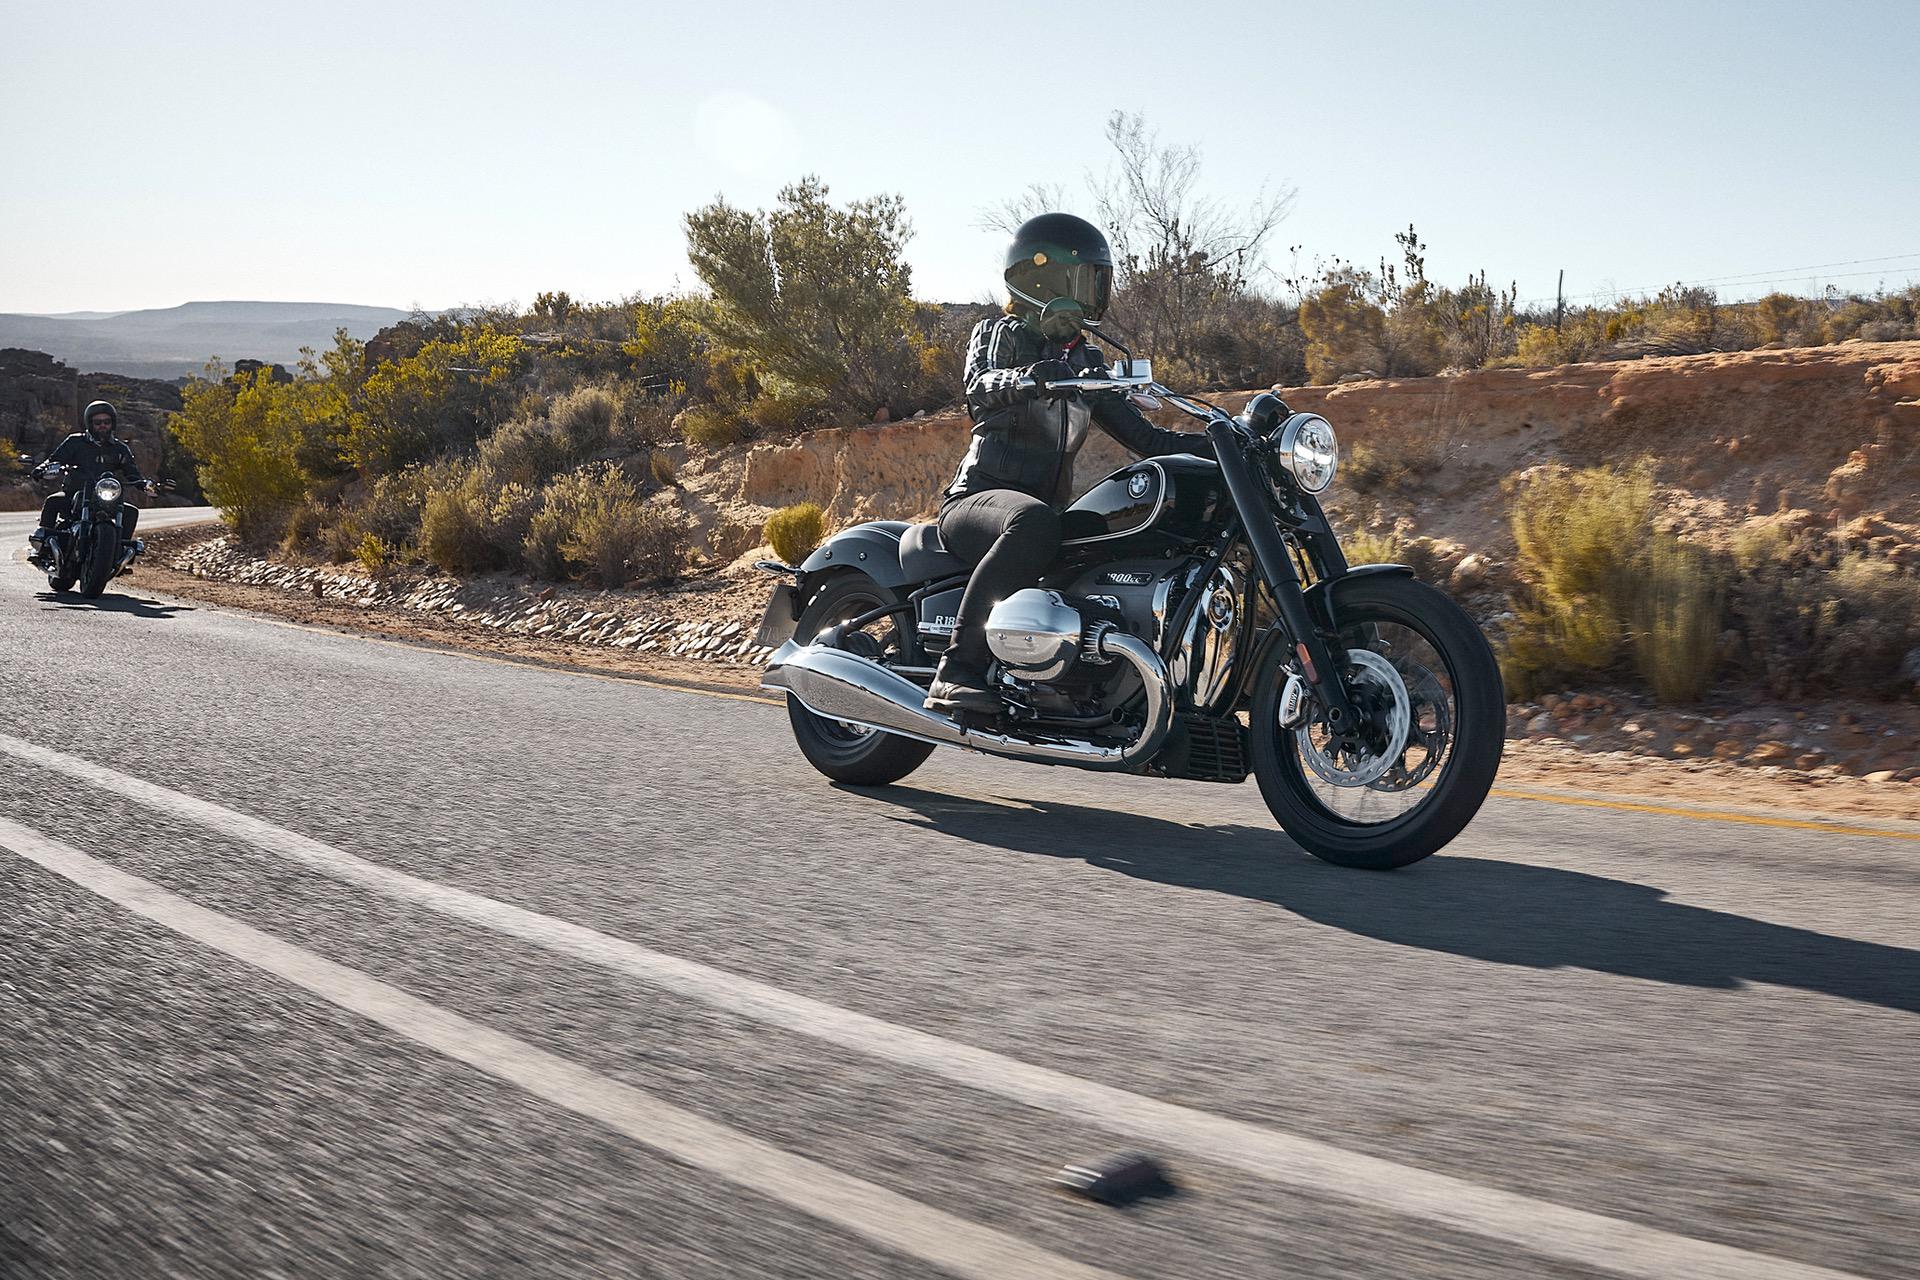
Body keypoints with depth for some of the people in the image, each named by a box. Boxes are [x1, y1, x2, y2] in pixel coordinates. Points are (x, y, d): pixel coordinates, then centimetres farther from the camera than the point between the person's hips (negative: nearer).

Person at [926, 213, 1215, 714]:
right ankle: (958, 669, -40)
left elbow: (1143, 436, 17)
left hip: (1049, 509, 6)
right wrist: (1027, 379, -42)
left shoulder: (1088, 362, 21)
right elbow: (980, 390, -19)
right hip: (979, 498, -6)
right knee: (1034, 522, -41)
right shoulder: (998, 334, 5)